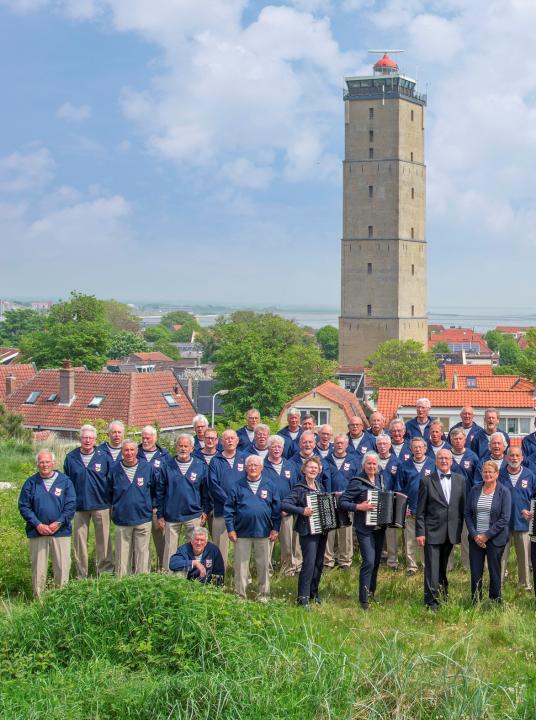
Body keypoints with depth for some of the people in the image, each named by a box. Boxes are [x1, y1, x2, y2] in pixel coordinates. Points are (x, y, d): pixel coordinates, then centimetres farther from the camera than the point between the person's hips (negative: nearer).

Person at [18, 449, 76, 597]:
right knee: (38, 567, 3)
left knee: (62, 566, 0)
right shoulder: (31, 482, 4)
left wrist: (59, 523, -10)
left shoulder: (65, 481, 3)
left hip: (61, 531, 0)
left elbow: (71, 505, 1)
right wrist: (38, 525, -9)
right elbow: (23, 506, 1)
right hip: (37, 531, 0)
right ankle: (38, 598, 11)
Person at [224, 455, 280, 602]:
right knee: (241, 565, 4)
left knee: (263, 565, 8)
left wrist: (275, 529, 0)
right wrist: (230, 529, -4)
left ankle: (264, 594, 18)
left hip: (263, 532, 0)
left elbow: (276, 509, 5)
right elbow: (228, 508, 3)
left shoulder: (269, 486, 5)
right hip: (242, 532, 0)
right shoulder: (238, 486, 3)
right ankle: (240, 595, 13)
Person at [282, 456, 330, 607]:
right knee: (309, 563, -13)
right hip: (308, 532, -7)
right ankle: (303, 597, -10)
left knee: (319, 562, 12)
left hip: (322, 530, 7)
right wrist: (302, 511, -26)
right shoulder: (299, 488, -9)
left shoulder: (320, 486, 13)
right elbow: (284, 505, -19)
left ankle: (314, 592, 23)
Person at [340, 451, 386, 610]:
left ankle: (371, 593, 28)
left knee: (376, 561, 13)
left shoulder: (379, 479, 9)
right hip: (365, 529, -7)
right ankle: (363, 599, -9)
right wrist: (360, 507, -24)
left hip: (379, 527, 7)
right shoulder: (356, 482, -11)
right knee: (369, 561, -14)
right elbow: (342, 502, -14)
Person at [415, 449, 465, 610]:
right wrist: (420, 532, -8)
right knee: (432, 568, -5)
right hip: (432, 532, -3)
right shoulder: (427, 481, -3)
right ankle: (431, 602, -2)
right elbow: (420, 510, -3)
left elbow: (463, 506, 10)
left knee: (443, 567, 16)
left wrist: (463, 529, 6)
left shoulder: (460, 480, 7)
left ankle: (443, 595, 29)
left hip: (451, 533, 3)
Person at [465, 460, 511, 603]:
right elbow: (467, 514, 6)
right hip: (475, 539, 3)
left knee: (494, 572, 4)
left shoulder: (503, 492, -4)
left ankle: (495, 603, 16)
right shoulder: (475, 490, 6)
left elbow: (505, 519, -9)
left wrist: (486, 535, -12)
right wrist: (475, 535, -6)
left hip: (495, 539, -3)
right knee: (475, 573, 3)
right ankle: (475, 603, 14)